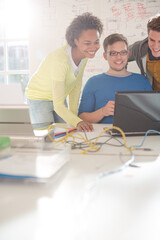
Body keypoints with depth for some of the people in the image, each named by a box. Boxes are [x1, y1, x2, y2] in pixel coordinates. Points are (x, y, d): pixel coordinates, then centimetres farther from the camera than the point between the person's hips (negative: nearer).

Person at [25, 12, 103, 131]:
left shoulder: (85, 53, -14)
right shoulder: (60, 60, -35)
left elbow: (76, 85, -3)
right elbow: (58, 105, -34)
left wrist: (74, 114, -4)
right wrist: (77, 122, -48)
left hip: (59, 97, 6)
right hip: (40, 98, -6)